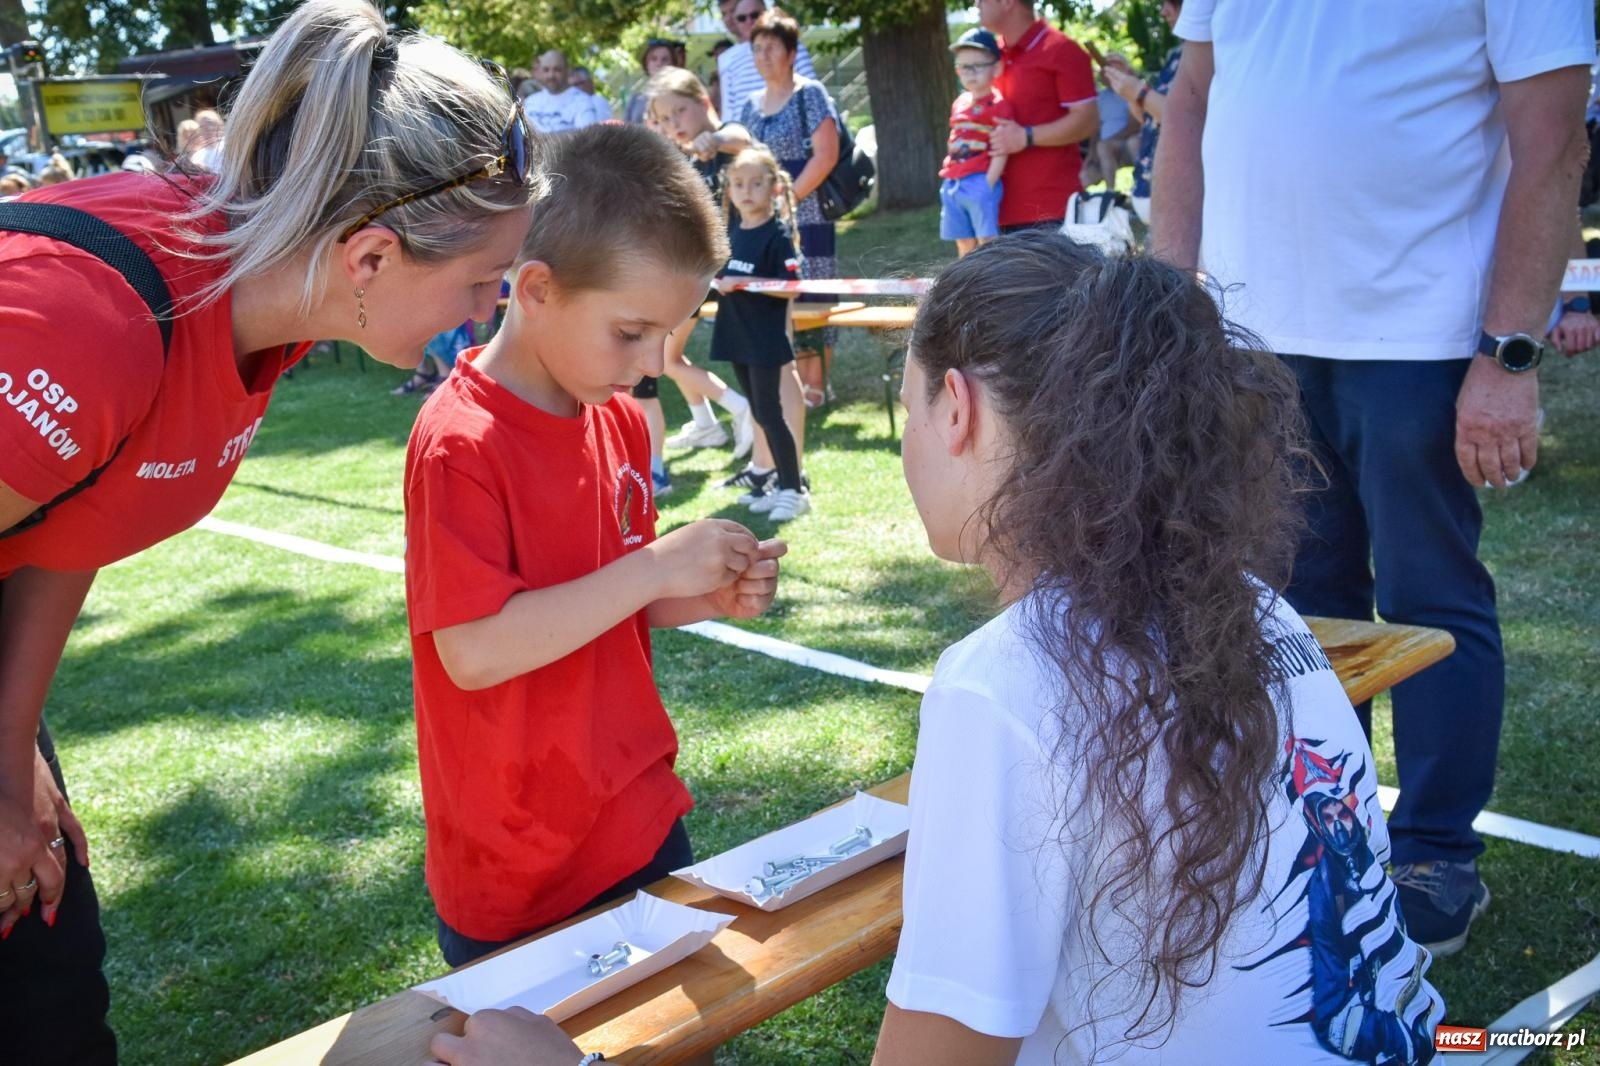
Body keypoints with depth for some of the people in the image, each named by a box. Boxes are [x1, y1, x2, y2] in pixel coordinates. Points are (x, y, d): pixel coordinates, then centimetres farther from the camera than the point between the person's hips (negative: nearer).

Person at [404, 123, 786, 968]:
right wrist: (654, 566, -26)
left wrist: (709, 598, -4)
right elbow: (474, 651, -27)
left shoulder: (620, 422, 3)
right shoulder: (459, 445, -21)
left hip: (639, 825, 7)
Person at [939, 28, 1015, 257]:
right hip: (953, 185, 7)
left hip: (981, 184, -7)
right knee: (964, 247, 13)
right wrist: (948, 180, 11)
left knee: (987, 244, -8)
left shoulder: (999, 105, -7)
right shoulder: (959, 104, 15)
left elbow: (1000, 152, -12)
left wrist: (987, 185, -18)